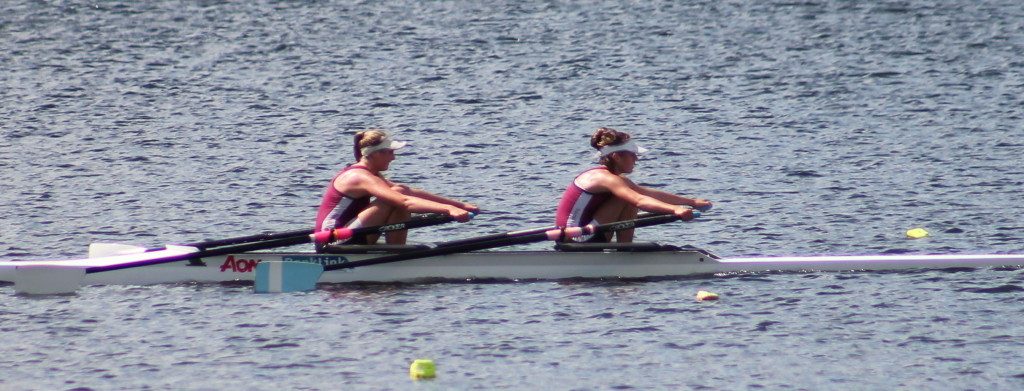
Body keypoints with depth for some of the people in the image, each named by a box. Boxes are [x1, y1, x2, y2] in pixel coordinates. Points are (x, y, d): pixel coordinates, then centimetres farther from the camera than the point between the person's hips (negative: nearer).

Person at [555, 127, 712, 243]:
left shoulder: (617, 179, 15)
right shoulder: (605, 178, -17)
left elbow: (651, 194, 18)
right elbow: (639, 201, -32)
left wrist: (692, 201, 18)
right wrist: (675, 209, -42)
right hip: (576, 239, -10)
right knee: (628, 201, -14)